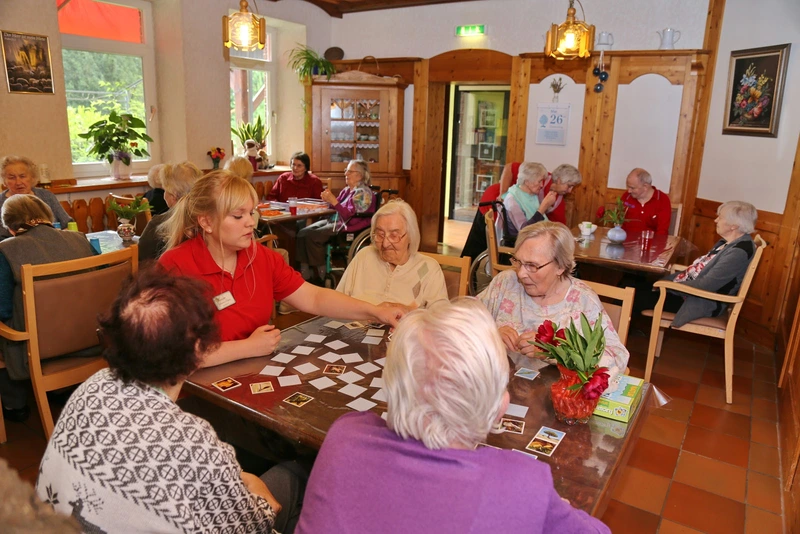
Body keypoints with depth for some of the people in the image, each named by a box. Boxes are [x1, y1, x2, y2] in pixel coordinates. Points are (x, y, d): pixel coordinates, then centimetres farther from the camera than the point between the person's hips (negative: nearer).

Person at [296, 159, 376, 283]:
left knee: (312, 236, -22)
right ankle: (305, 272, -14)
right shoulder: (347, 190, 15)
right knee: (302, 233, -11)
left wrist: (334, 201, -21)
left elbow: (349, 215, -18)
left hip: (348, 228, -9)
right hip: (335, 221, 9)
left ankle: (320, 272, -10)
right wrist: (329, 201, 0)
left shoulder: (363, 193, -10)